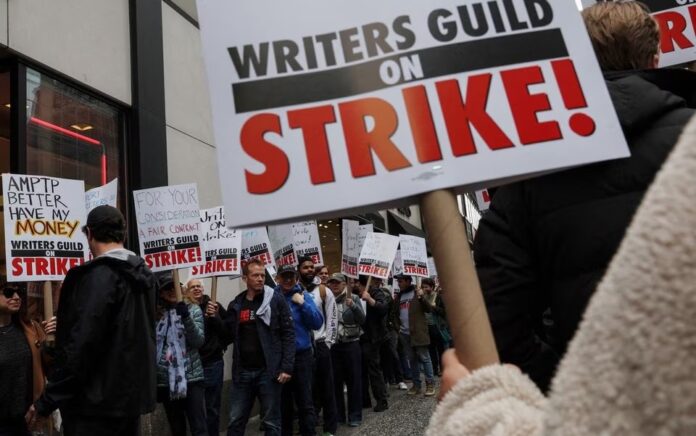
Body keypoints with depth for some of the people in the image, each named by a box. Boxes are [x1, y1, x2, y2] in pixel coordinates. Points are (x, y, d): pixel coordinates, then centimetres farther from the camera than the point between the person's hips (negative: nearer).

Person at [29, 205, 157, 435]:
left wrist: (48, 400, -15)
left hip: (97, 402, -8)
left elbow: (80, 344, -23)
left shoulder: (98, 276, -17)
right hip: (133, 396, 8)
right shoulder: (143, 274, 8)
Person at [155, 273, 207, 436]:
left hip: (192, 377, -1)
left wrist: (186, 317, -21)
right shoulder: (155, 314, 2)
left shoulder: (192, 309, 1)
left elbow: (199, 341, -8)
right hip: (165, 381, 2)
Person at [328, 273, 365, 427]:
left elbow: (362, 320, -7)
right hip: (332, 345, 2)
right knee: (335, 381, 10)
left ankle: (355, 415, 17)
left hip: (351, 344, -2)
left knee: (353, 380, 5)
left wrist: (353, 306, -21)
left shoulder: (353, 298, -2)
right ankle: (338, 415, 23)